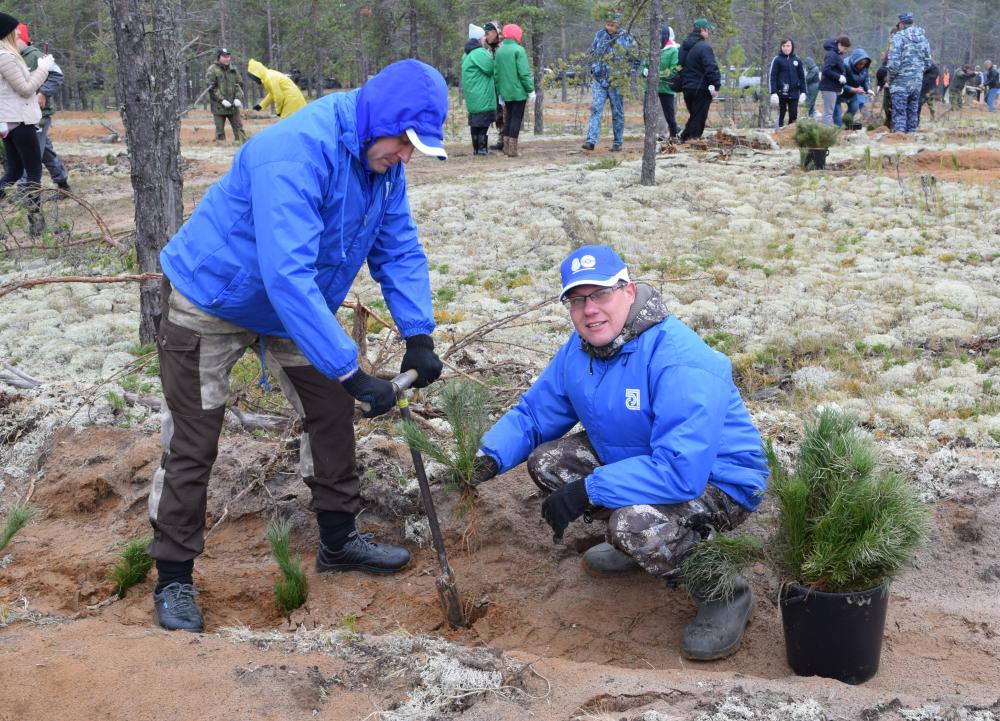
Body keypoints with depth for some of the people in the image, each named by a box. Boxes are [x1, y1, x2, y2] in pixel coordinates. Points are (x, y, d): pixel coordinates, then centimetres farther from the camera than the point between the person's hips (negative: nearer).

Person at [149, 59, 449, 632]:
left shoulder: (382, 159, -11)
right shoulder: (295, 154, -38)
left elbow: (399, 249, -4)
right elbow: (287, 277, -44)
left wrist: (418, 336, -17)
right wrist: (350, 372, -43)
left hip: (297, 304, 8)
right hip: (211, 301, -7)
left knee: (331, 414, 9)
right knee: (192, 446, -2)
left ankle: (339, 540, 26)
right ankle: (173, 580, 12)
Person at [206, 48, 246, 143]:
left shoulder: (233, 70, 10)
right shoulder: (212, 70, -6)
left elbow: (239, 85, 13)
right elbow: (211, 88, -10)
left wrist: (238, 98, -4)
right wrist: (222, 100, -17)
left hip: (233, 106, 4)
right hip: (219, 106, -4)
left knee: (238, 128, 4)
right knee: (220, 130, 1)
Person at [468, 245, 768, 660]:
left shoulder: (679, 359, -32)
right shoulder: (577, 352, -4)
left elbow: (682, 471, -40)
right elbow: (532, 414, 7)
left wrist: (585, 492, -34)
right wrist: (490, 456, -14)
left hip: (718, 482, -8)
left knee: (635, 523, -36)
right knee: (545, 461, -1)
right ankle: (632, 543, 17)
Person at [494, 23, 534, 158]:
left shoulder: (499, 51, 8)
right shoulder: (518, 50, -11)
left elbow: (496, 74, 11)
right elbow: (524, 73, -15)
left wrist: (500, 92, 17)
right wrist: (531, 90, -10)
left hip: (505, 92, 6)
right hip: (519, 92, -6)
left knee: (508, 118, 15)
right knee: (517, 119, -1)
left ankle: (506, 148, 15)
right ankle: (512, 150, -3)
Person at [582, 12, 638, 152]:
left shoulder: (627, 39, -5)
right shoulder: (600, 35, 5)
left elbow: (635, 60, 3)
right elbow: (592, 53, 17)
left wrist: (627, 74, -2)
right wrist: (593, 69, 9)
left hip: (617, 83, -2)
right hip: (599, 80, 2)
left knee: (617, 114, 6)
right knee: (595, 109, -8)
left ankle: (617, 143, 14)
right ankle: (591, 141, -13)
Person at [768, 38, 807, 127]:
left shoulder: (797, 60, 9)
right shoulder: (777, 60, 0)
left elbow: (802, 77, 12)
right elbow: (772, 77, -4)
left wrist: (803, 92, 5)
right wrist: (773, 93, -12)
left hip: (794, 94, 3)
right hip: (781, 93, -3)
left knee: (793, 116, 3)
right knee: (781, 115, 2)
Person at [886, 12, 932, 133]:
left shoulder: (898, 37, -9)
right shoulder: (923, 38, 11)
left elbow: (894, 61, -16)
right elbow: (928, 62, 12)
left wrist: (891, 78, -4)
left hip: (901, 81, -6)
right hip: (918, 81, 6)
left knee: (899, 112, -5)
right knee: (913, 111, 14)